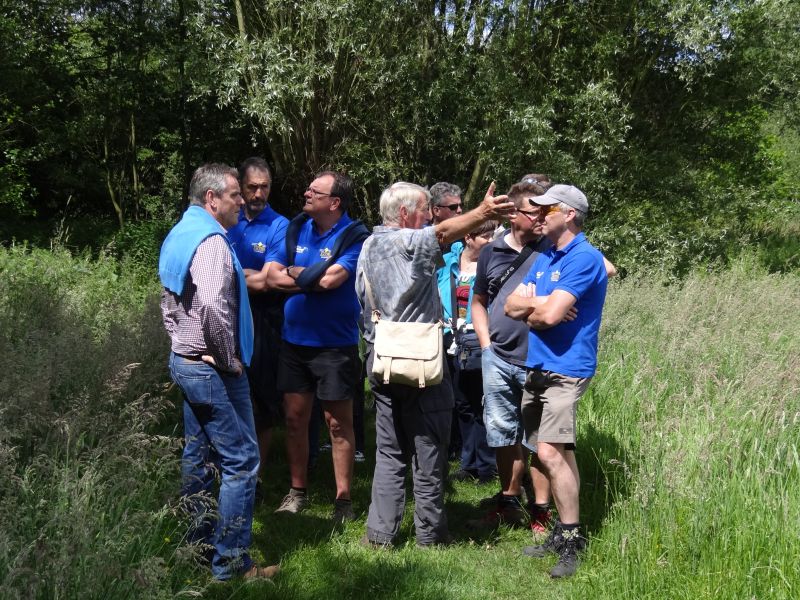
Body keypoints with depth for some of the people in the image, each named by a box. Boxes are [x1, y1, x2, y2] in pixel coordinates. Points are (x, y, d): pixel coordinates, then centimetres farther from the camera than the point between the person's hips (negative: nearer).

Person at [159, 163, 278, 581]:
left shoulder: (178, 235, 13)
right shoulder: (211, 241, -19)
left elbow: (169, 301, 19)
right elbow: (212, 307, -31)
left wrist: (182, 343, 18)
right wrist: (230, 359, -19)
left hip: (184, 361, 10)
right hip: (212, 370, -10)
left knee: (198, 457, 17)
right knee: (240, 461, -4)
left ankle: (194, 543, 27)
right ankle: (230, 562, 1)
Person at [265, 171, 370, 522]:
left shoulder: (354, 237, -11)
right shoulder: (297, 229, 6)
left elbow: (331, 279, -24)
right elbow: (272, 276, -2)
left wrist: (293, 273, -8)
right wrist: (314, 279, -14)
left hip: (335, 344, -5)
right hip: (294, 339, 5)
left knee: (338, 423, 4)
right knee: (294, 418, 10)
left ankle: (343, 498, 15)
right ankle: (297, 491, 24)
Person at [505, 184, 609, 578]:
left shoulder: (584, 258, -12)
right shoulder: (545, 257, 16)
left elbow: (550, 315, -20)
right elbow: (511, 305, 10)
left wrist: (530, 307, 2)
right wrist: (542, 303, -10)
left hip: (565, 368, -9)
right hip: (537, 367, 9)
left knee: (551, 452, -16)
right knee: (558, 452, 11)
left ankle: (571, 540, -8)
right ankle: (563, 530, 18)